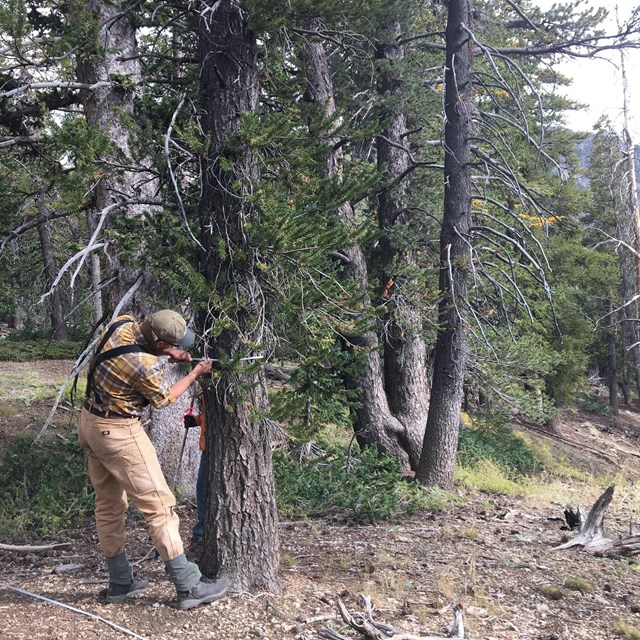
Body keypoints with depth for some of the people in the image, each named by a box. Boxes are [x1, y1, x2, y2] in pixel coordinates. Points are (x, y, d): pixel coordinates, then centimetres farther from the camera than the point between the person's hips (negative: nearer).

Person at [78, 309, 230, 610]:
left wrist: (171, 356, 5)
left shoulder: (121, 324, -7)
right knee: (159, 506, -3)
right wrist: (196, 373, 5)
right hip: (118, 433, -9)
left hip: (89, 422, 9)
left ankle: (120, 582, 27)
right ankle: (189, 586, 2)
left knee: (108, 505, 16)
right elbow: (164, 399, -6)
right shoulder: (146, 367, -28)